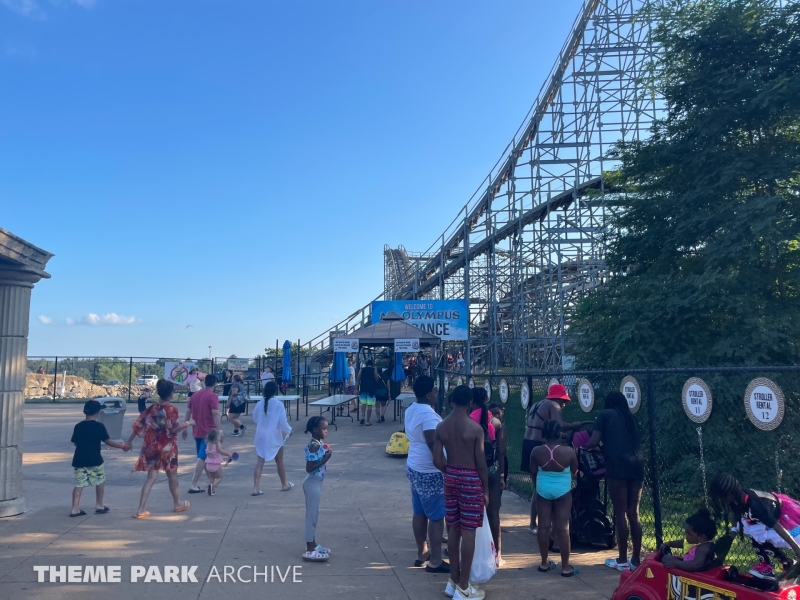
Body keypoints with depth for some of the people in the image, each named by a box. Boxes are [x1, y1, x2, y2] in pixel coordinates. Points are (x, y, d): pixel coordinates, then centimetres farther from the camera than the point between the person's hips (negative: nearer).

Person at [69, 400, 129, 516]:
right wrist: (122, 446, 1)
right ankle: (99, 506, 18)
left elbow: (75, 442, 13)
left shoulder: (78, 426, 5)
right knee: (100, 481, 13)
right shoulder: (99, 426, -9)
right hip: (94, 460, -4)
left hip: (79, 460, 4)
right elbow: (108, 441, -8)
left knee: (79, 484, 6)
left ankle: (75, 509, 3)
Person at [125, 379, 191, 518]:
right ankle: (177, 504, 30)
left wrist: (129, 441, 12)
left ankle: (141, 510, 0)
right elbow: (173, 430, -20)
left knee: (151, 477, 7)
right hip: (167, 447, -4)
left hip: (151, 447, 4)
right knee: (172, 476, 13)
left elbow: (139, 425, 4)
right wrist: (186, 424, -5)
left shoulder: (152, 408, 2)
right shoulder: (172, 409, -15)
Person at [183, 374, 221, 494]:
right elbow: (215, 414, -19)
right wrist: (220, 430, -19)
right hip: (208, 432, -7)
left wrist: (185, 428, 18)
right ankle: (193, 485, -7)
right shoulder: (213, 396, -12)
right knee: (202, 458, -5)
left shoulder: (195, 395, 10)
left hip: (197, 431, 7)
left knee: (203, 457, 17)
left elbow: (188, 412, 12)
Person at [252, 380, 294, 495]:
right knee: (279, 461, 14)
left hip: (261, 437, 3)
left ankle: (255, 489, -2)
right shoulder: (278, 404, -16)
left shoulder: (260, 403, -4)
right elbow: (283, 422, -15)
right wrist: (289, 430, 4)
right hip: (274, 437, -3)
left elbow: (255, 419, 9)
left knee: (259, 462, 5)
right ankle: (284, 485, 30)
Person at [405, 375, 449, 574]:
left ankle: (422, 553, 27)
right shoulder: (428, 414, -22)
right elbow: (433, 444, -25)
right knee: (436, 516, 0)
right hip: (429, 472, -10)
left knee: (420, 512, 16)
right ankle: (435, 561, 6)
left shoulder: (411, 410, 8)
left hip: (414, 467, 10)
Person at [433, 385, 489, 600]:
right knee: (468, 532, 2)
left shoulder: (441, 426, -1)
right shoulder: (475, 428, -14)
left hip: (451, 478, 5)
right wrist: (486, 489, 0)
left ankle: (454, 581, 26)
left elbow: (437, 460, 0)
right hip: (471, 479, -5)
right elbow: (481, 464, -11)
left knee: (454, 529, 15)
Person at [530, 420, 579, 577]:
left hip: (543, 490, 2)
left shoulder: (536, 451, -11)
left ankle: (544, 563, 18)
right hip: (563, 491, -2)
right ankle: (565, 566, 9)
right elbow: (574, 471, 2)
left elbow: (533, 473, 2)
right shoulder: (568, 451, -14)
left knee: (543, 526, 9)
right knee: (563, 528, 3)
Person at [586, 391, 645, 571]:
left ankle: (622, 561, 7)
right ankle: (636, 559, 17)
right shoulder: (631, 419, 25)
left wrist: (585, 447, 23)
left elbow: (593, 442, 1)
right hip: (636, 465, 6)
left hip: (618, 466, -6)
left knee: (620, 513, 0)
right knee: (634, 513, 11)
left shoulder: (606, 414, 10)